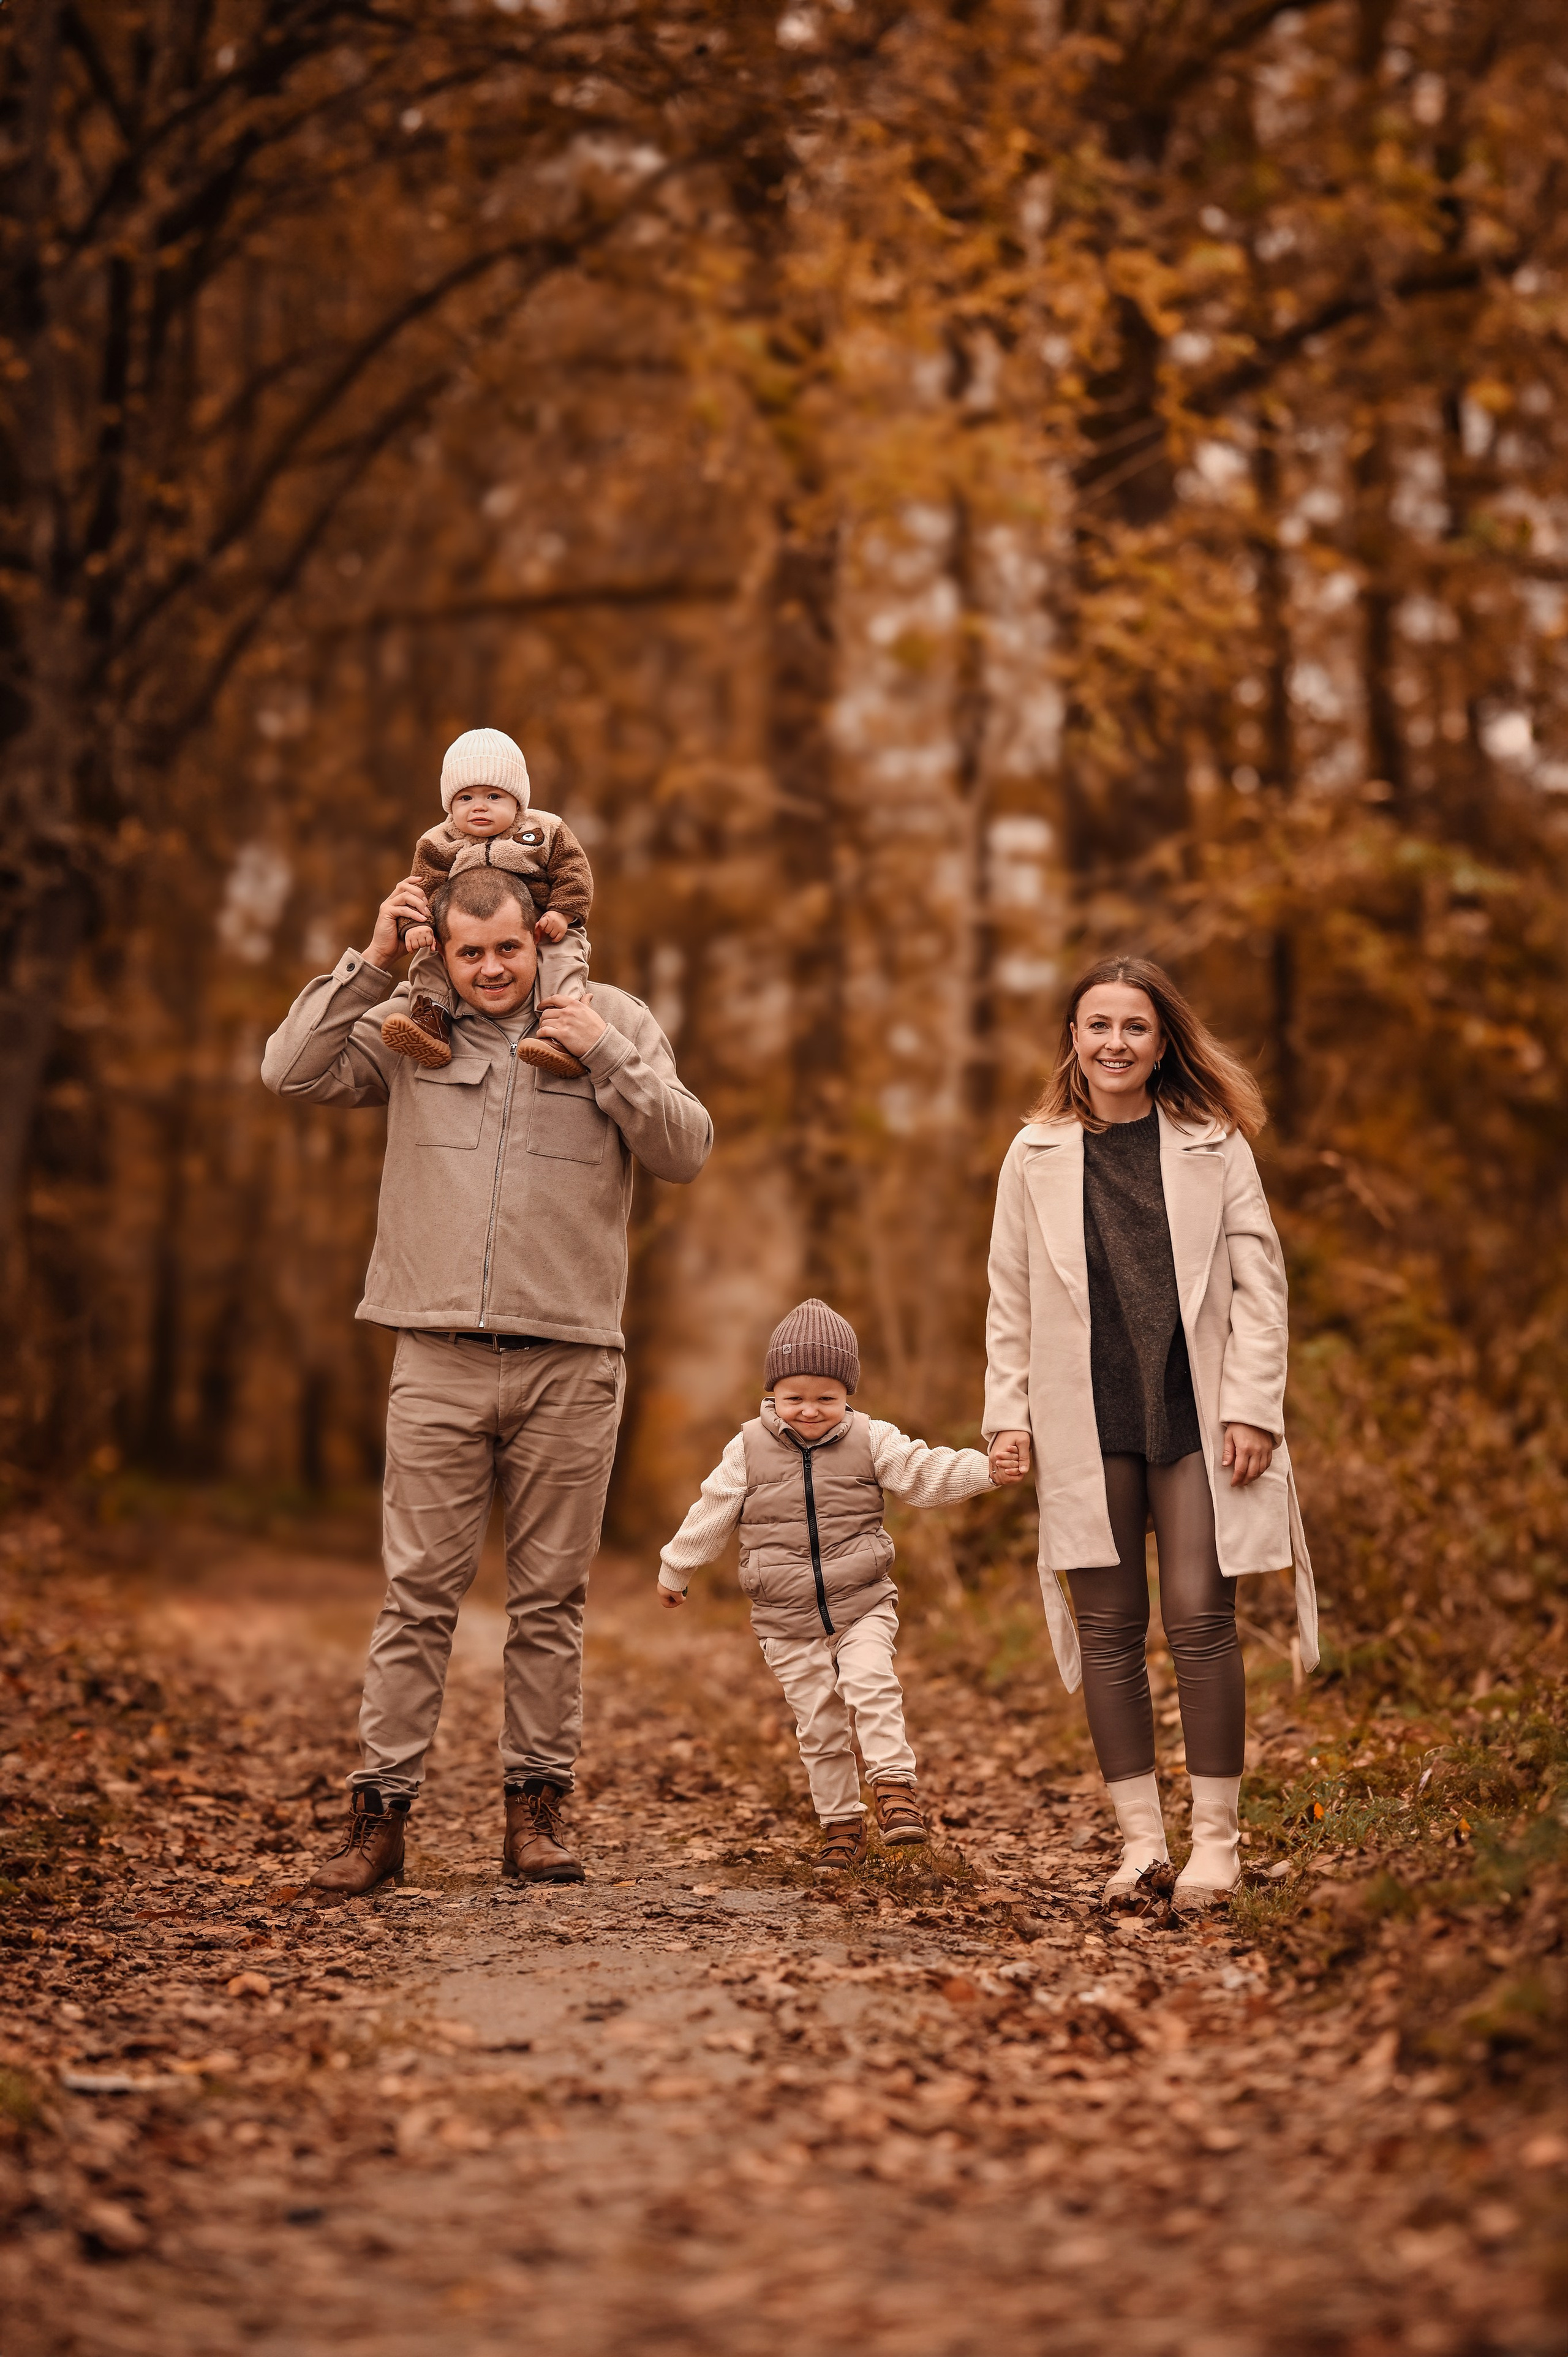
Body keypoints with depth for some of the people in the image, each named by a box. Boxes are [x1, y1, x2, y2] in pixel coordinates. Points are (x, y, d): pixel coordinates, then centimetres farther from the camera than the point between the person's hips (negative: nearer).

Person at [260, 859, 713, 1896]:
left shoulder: (616, 1023, 6)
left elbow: (688, 1150, 0)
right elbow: (291, 1071, -1)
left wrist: (606, 1059, -11)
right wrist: (371, 963, -5)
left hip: (570, 1363, 0)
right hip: (441, 1359, 0)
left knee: (551, 1596, 6)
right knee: (420, 1594, 0)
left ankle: (538, 1805, 15)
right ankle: (382, 1813, 3)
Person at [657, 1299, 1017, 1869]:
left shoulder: (871, 1441, -1)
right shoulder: (749, 1449, -1)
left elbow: (924, 1473, -9)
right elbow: (712, 1514, 9)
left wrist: (986, 1468, -24)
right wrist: (675, 1571, 18)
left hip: (863, 1606, 0)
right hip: (788, 1622, 1)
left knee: (872, 1685, -24)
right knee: (818, 1723, 3)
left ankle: (895, 1785, -19)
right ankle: (842, 1824, 13)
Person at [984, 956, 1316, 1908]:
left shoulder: (1214, 1146, 3)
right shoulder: (1037, 1157, 8)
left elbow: (1259, 1282, 1)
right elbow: (1012, 1297, 11)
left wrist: (1252, 1408, -6)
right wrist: (1008, 1414, 5)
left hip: (1194, 1412, -2)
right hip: (1087, 1419, 2)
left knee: (1200, 1622, -5)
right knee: (1110, 1630, 4)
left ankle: (1217, 1838, 4)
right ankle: (1142, 1838, 12)